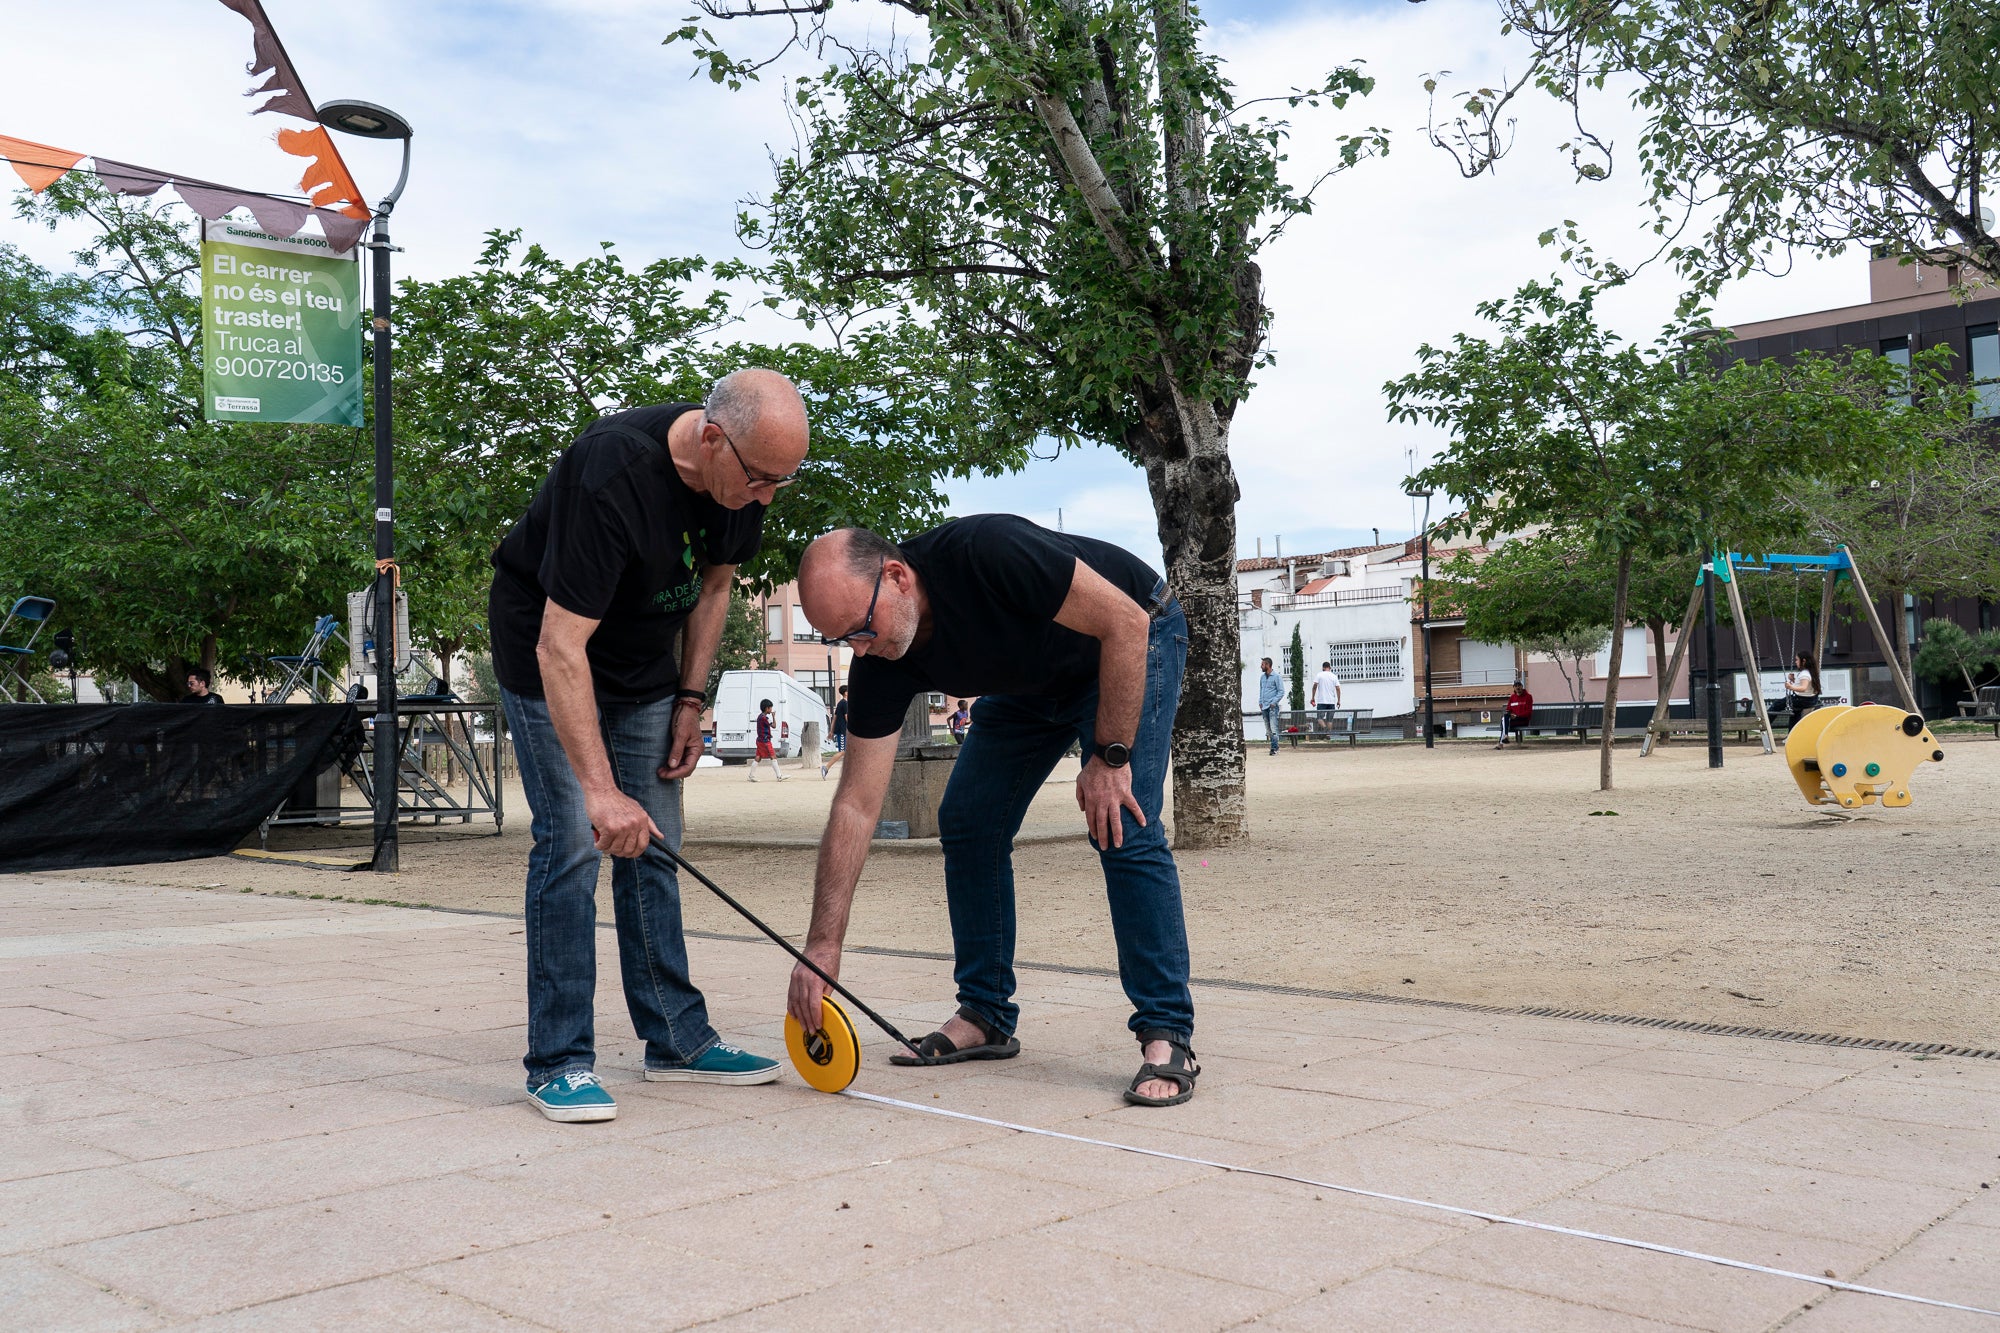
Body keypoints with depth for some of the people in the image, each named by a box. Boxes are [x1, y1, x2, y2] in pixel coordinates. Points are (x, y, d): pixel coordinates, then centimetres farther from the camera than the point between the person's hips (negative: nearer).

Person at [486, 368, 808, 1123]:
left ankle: (677, 1039, 13)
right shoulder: (613, 477, -36)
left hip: (644, 652, 7)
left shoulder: (743, 475, -14)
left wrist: (691, 700, 0)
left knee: (654, 844, 6)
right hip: (549, 645, -6)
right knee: (573, 839, -14)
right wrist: (601, 790, -41)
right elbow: (561, 648, -37)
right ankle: (559, 1062, -6)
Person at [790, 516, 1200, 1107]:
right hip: (1032, 679, 7)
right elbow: (857, 805, -18)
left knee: (1122, 830, -21)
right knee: (966, 824, 0)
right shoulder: (882, 664, -20)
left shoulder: (986, 552, -39)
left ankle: (1167, 1038, -14)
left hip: (1131, 644, -6)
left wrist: (1110, 755, -29)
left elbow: (1125, 619, -30)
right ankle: (986, 1018, 11)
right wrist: (822, 946, -22)